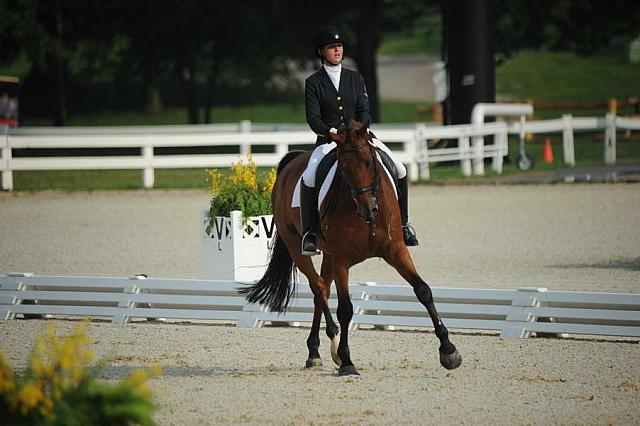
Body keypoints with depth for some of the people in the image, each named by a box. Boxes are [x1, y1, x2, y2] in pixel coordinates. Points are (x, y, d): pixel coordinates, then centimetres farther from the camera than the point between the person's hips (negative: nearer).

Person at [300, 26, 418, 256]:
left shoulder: (355, 78, 13)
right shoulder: (313, 82, 4)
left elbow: (364, 111, 5)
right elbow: (313, 118, -5)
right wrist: (331, 131, -23)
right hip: (328, 139, -3)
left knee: (399, 170, -13)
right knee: (309, 178, -31)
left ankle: (403, 223, 1)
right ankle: (309, 233, -19)